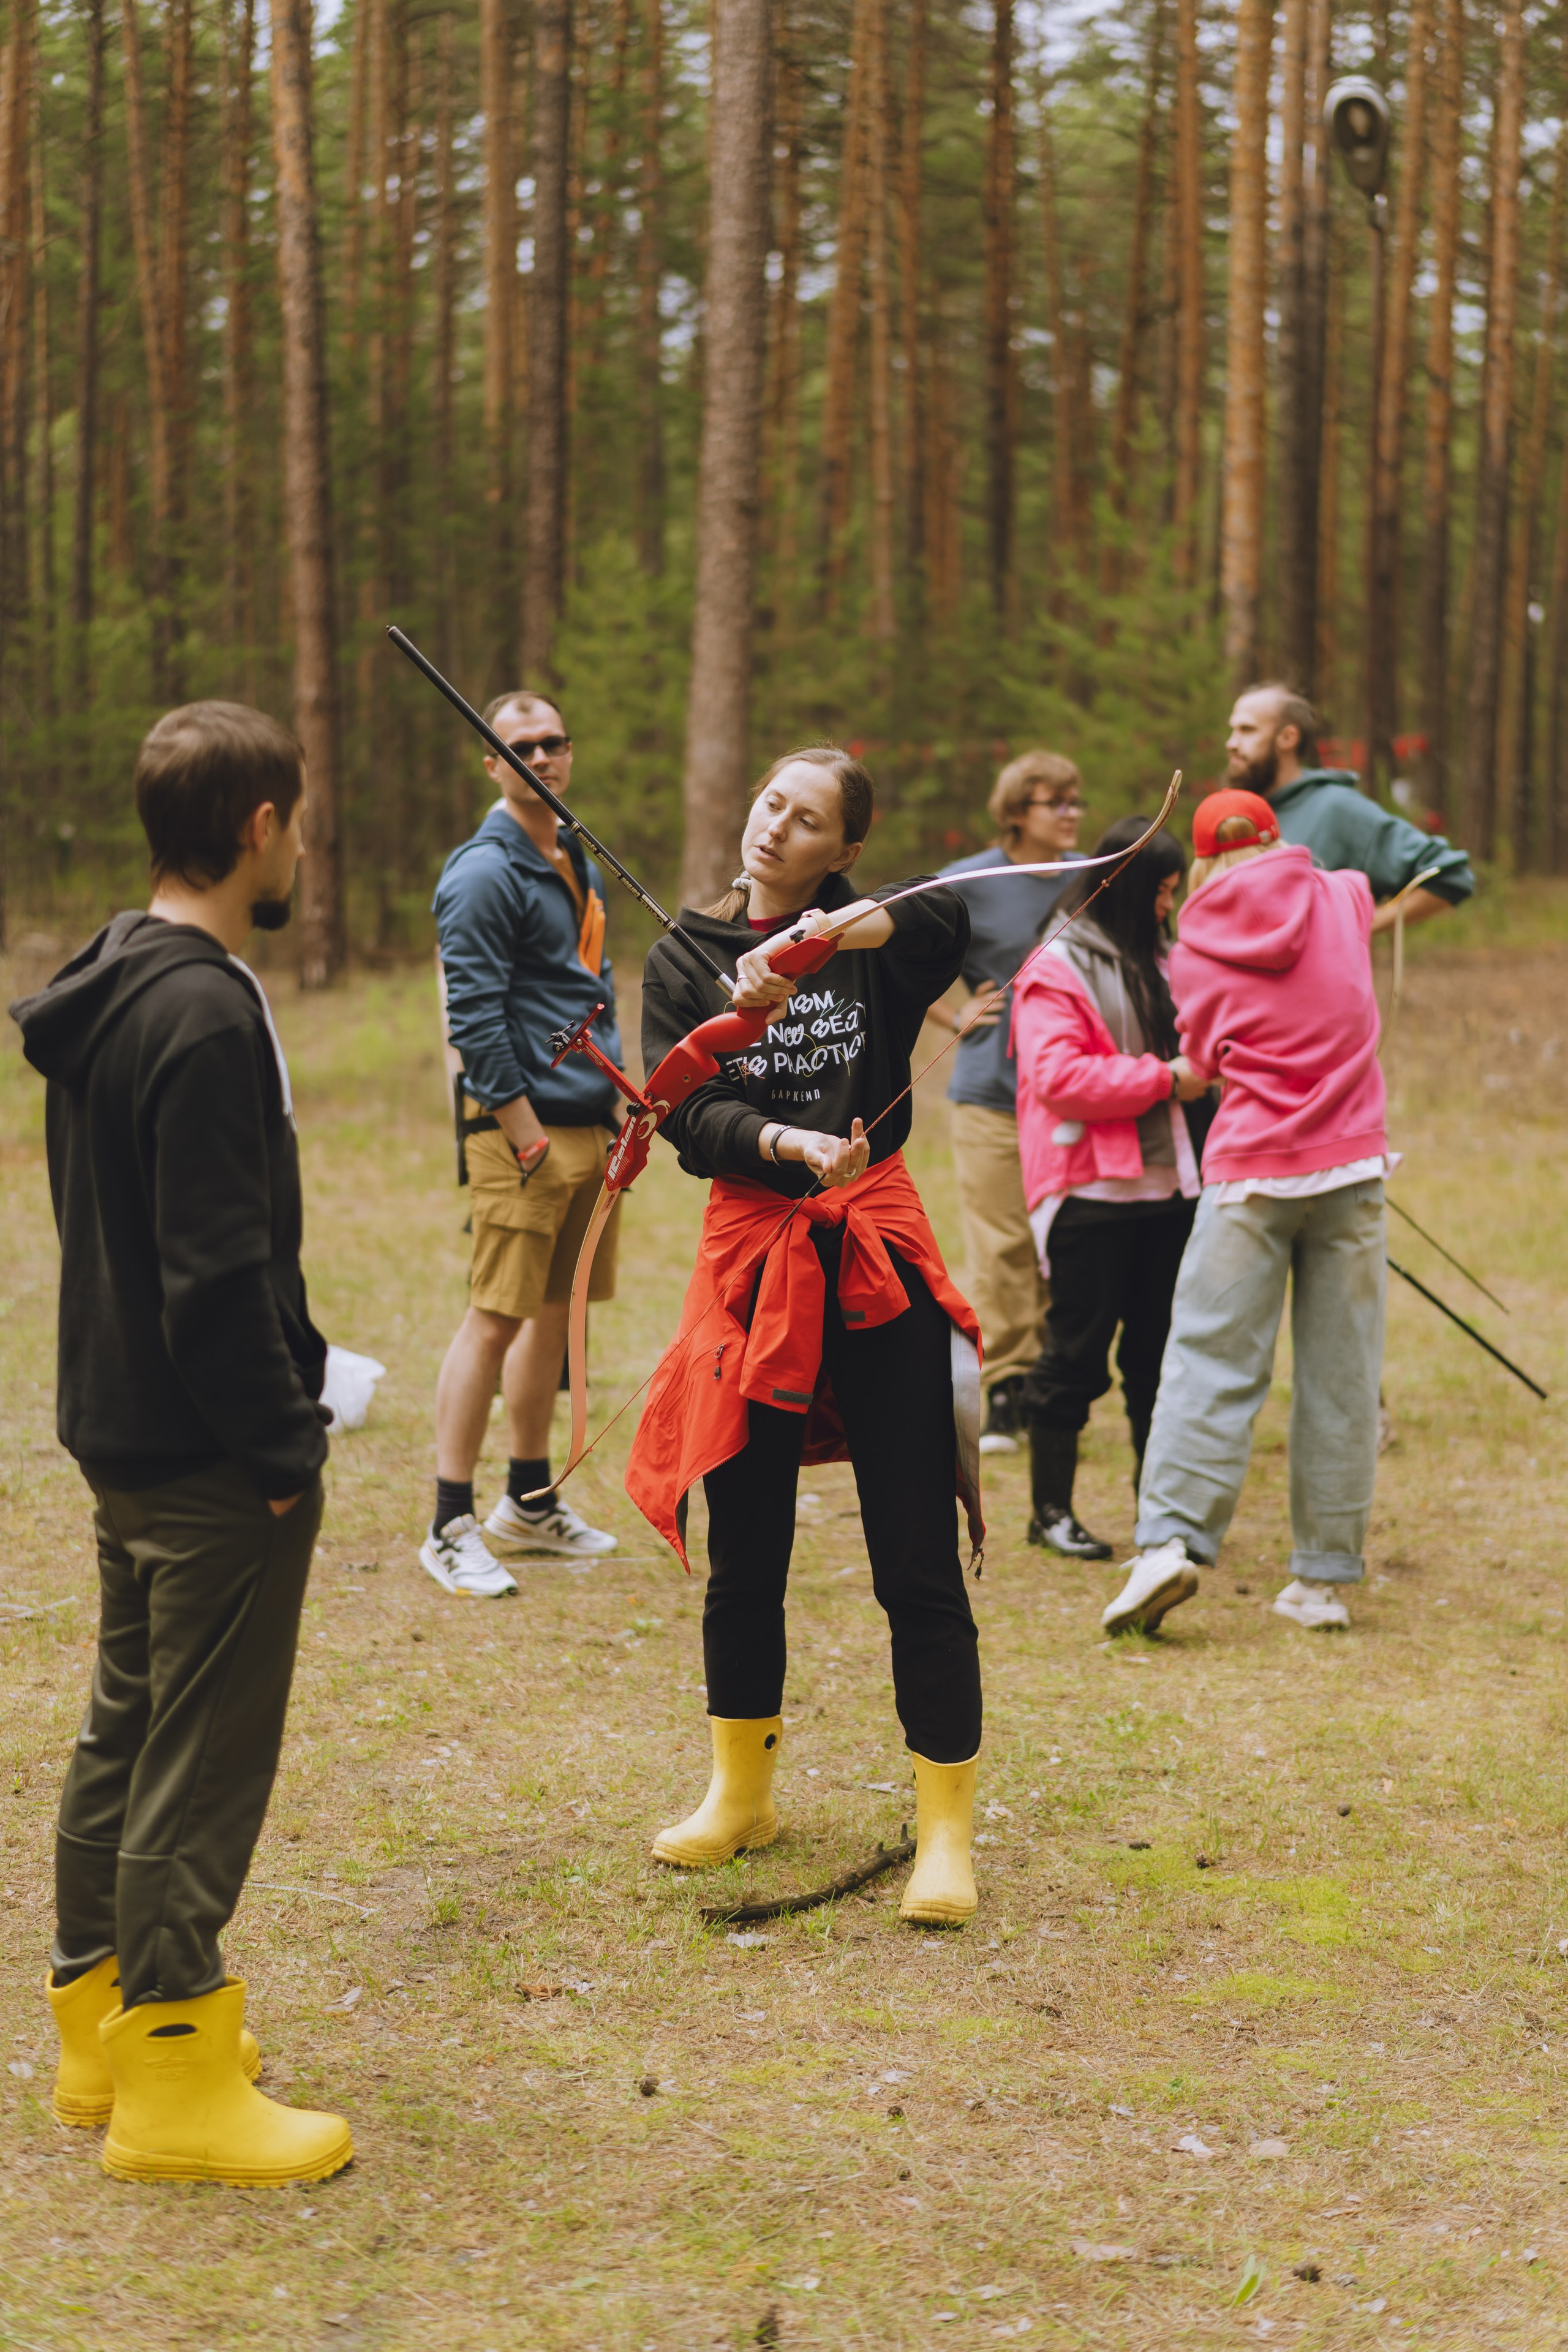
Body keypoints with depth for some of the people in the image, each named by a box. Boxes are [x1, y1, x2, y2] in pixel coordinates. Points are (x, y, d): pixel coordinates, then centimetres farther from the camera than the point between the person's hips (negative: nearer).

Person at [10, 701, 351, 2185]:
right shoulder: (205, 1019, -21)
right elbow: (219, 1272, -24)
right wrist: (282, 1449, -17)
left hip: (120, 1432, 10)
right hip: (207, 1453, -10)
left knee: (128, 1725, 18)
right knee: (205, 1759, -2)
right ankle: (174, 2084, 6)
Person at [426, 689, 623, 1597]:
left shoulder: (580, 860, 17)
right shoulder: (485, 873, -11)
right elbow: (474, 1017, -17)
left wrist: (616, 1102, 17)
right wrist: (524, 1133, -19)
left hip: (590, 1126, 9)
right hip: (525, 1128, -9)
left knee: (557, 1311, 14)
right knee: (497, 1318, -9)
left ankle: (530, 1503, 25)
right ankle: (452, 1528, -6)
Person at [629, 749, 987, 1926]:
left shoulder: (879, 938, 2)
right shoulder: (686, 959, 7)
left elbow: (994, 897, -20)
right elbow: (689, 1112, -6)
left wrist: (826, 938, -30)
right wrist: (783, 1144, -26)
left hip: (878, 1258, -2)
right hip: (752, 1250, 2)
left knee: (917, 1561, -3)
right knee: (745, 1552, 11)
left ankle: (947, 1829, 7)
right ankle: (743, 1793, 32)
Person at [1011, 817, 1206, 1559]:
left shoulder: (1159, 962, 16)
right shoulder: (1056, 970, -8)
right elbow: (1058, 1077, -19)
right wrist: (1163, 1079, -17)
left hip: (1167, 1185, 7)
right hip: (1089, 1191, -7)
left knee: (1160, 1350, 10)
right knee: (1077, 1351, -2)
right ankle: (1050, 1511, 10)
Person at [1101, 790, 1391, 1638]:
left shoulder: (1196, 948, 2)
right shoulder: (1339, 899, 7)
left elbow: (1205, 1062, 9)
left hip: (1251, 1171, -1)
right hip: (1351, 1166, 2)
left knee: (1211, 1360, -1)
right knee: (1339, 1376, 4)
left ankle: (1169, 1538, -16)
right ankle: (1325, 1577, 5)